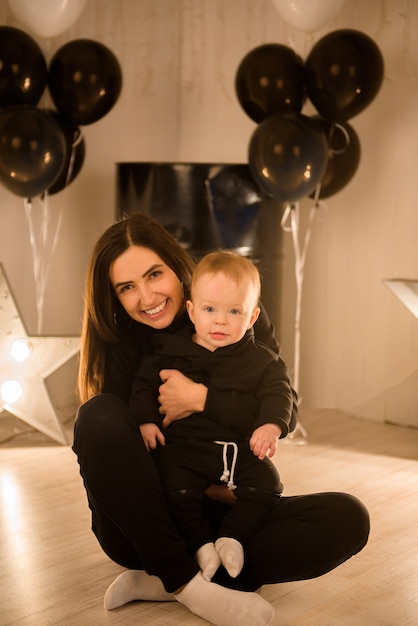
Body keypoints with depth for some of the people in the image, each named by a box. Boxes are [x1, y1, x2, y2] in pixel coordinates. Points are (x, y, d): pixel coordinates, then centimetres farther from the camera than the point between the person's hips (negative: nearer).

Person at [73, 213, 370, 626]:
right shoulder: (120, 342, -5)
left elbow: (284, 413, -10)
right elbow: (109, 435, -9)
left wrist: (201, 398, -22)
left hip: (224, 512, 2)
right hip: (144, 522, -1)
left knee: (348, 518, -22)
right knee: (99, 415, -29)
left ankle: (164, 582, -21)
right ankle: (185, 580, -23)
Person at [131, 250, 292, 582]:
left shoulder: (260, 360, 3)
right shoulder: (171, 349, 2)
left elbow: (278, 392, 0)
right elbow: (144, 383, 6)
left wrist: (271, 425, -20)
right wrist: (146, 420, -9)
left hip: (240, 447, 2)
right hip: (182, 444, -1)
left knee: (267, 484, -14)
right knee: (178, 489, -23)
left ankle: (232, 535, 0)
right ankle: (202, 542, -5)